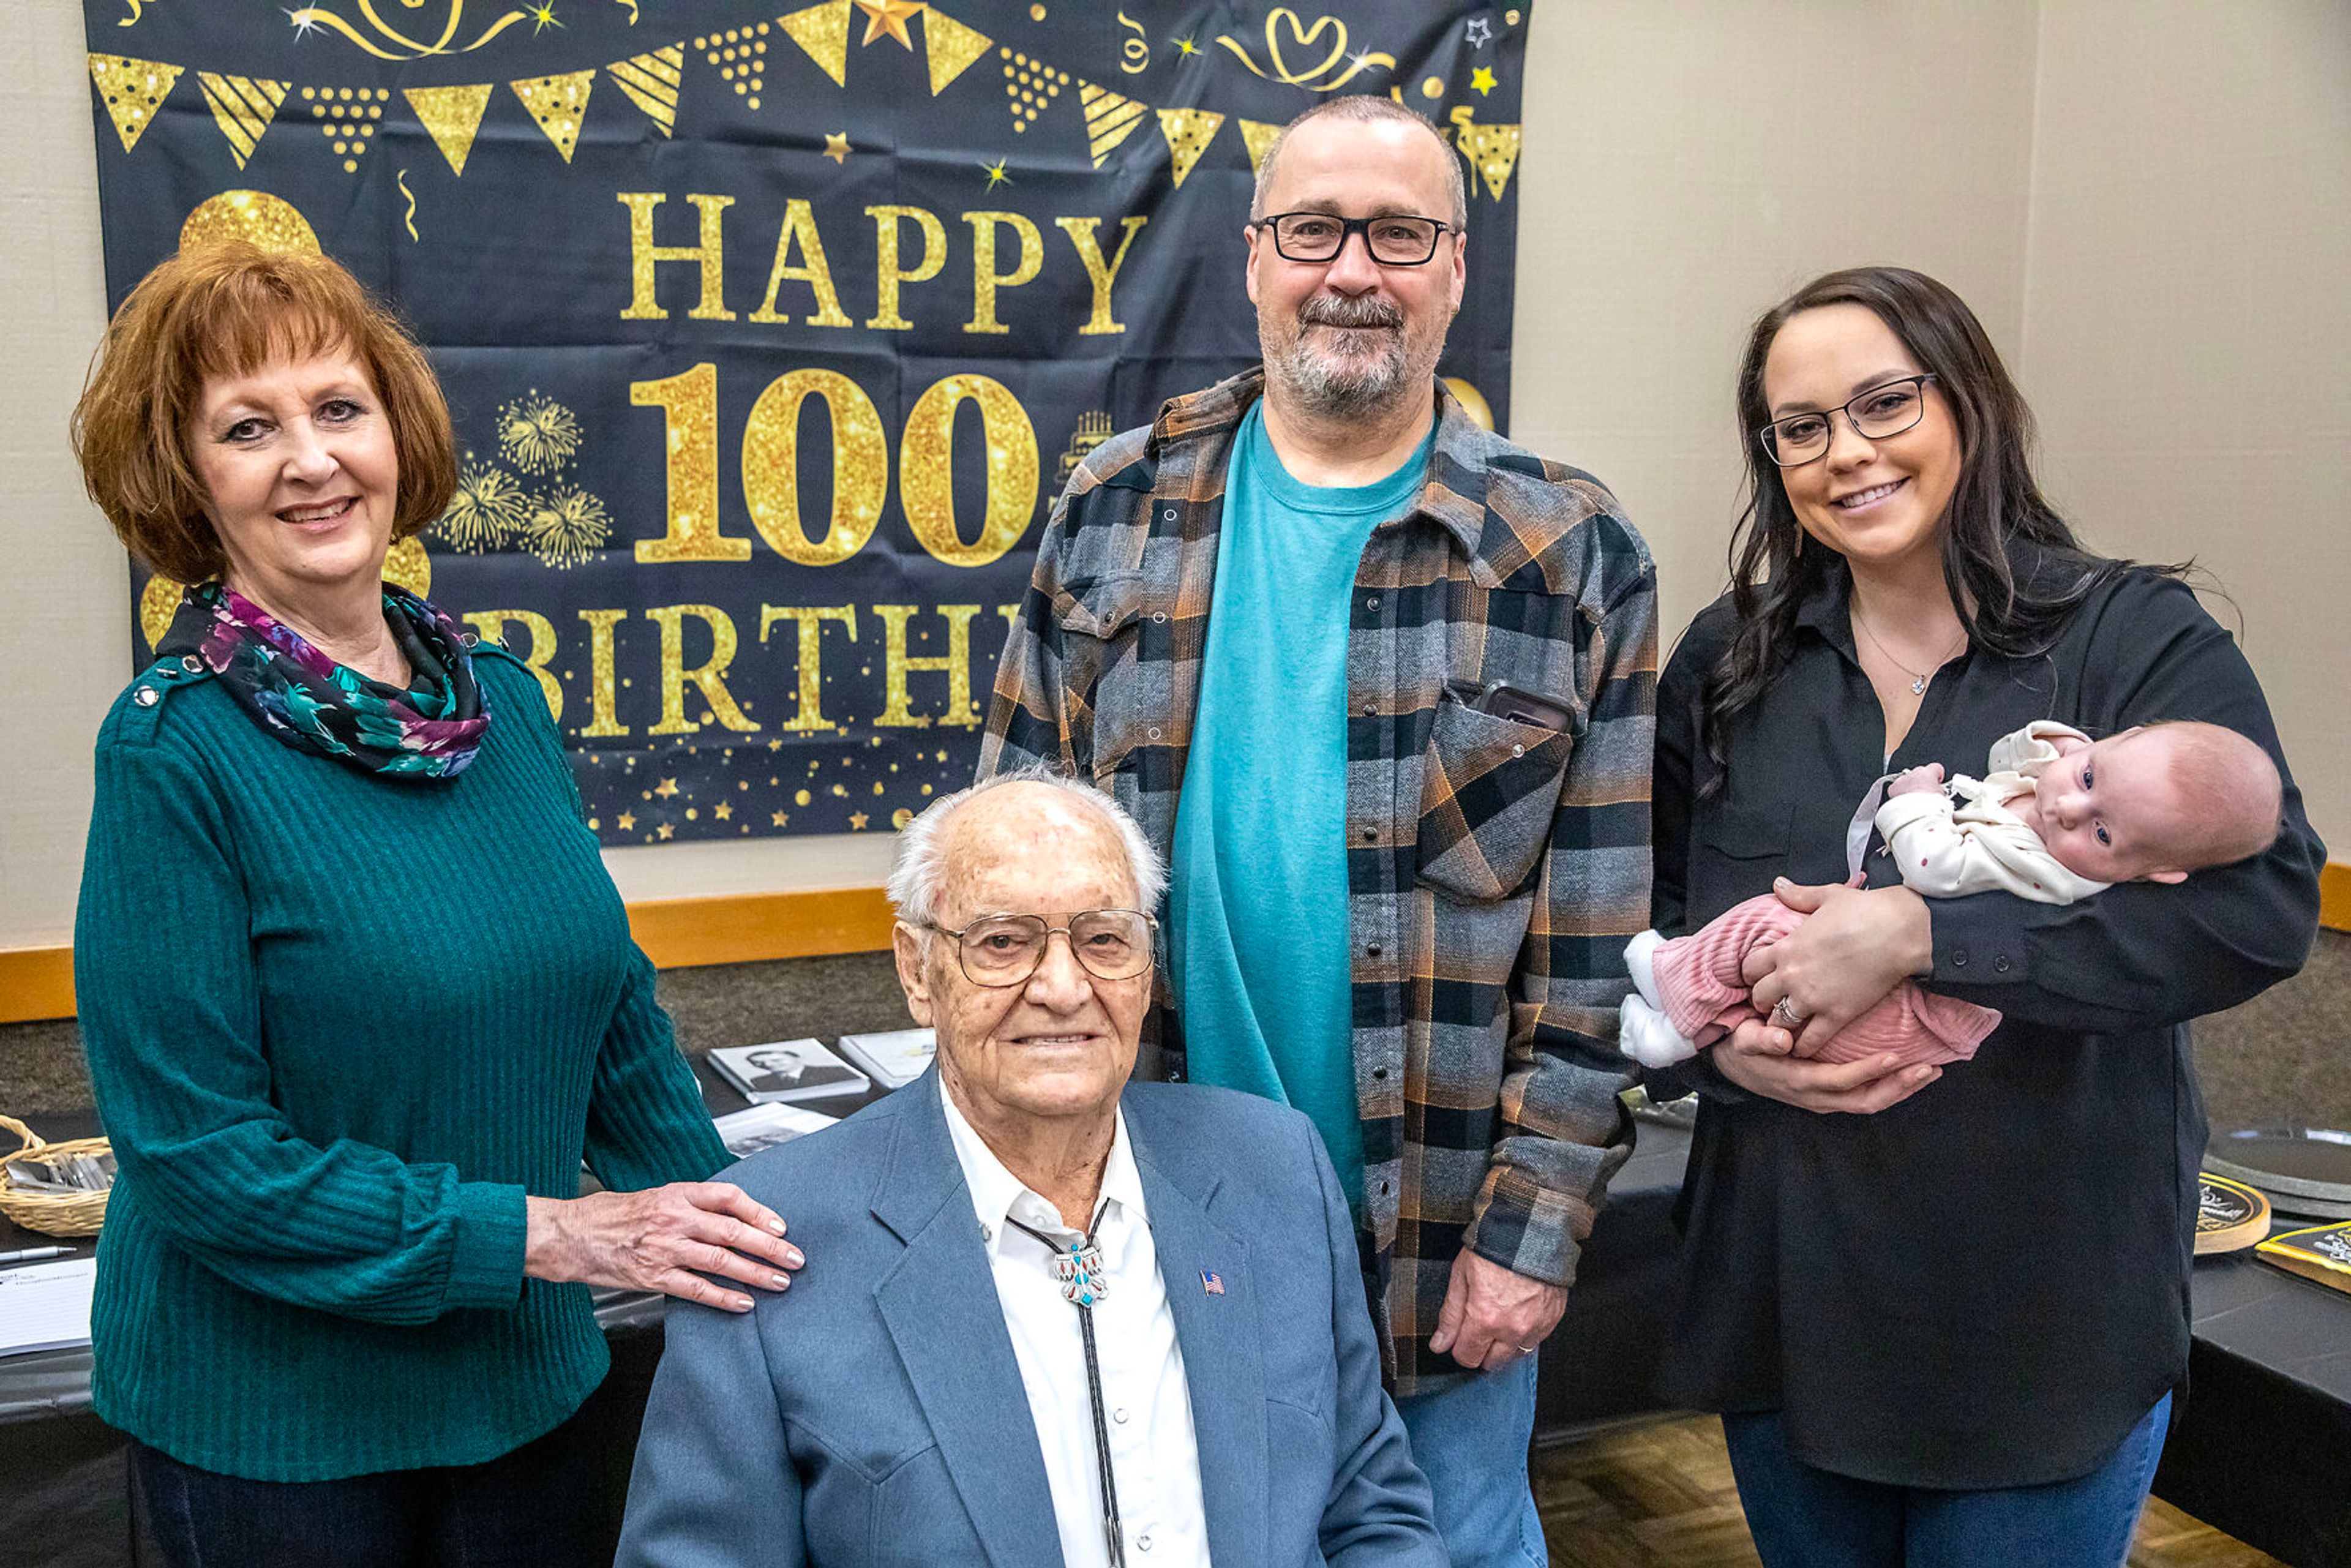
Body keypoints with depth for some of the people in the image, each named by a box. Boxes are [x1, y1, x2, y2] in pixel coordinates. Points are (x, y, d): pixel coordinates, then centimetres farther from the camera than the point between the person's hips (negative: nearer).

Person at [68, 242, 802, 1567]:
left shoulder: (500, 697, -1)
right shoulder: (175, 747, -16)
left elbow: (610, 997, 8)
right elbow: (196, 1149, -17)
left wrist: (732, 1236, 3)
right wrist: (543, 1233, -21)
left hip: (522, 1374, 5)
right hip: (271, 1420, -4)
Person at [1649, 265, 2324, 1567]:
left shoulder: (2136, 639, -8)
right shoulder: (1728, 665, 3)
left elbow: (2261, 902, -21)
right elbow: (1642, 913, 8)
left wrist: (1917, 934, -26)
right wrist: (1719, 1040, -13)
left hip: (2047, 1318, -3)